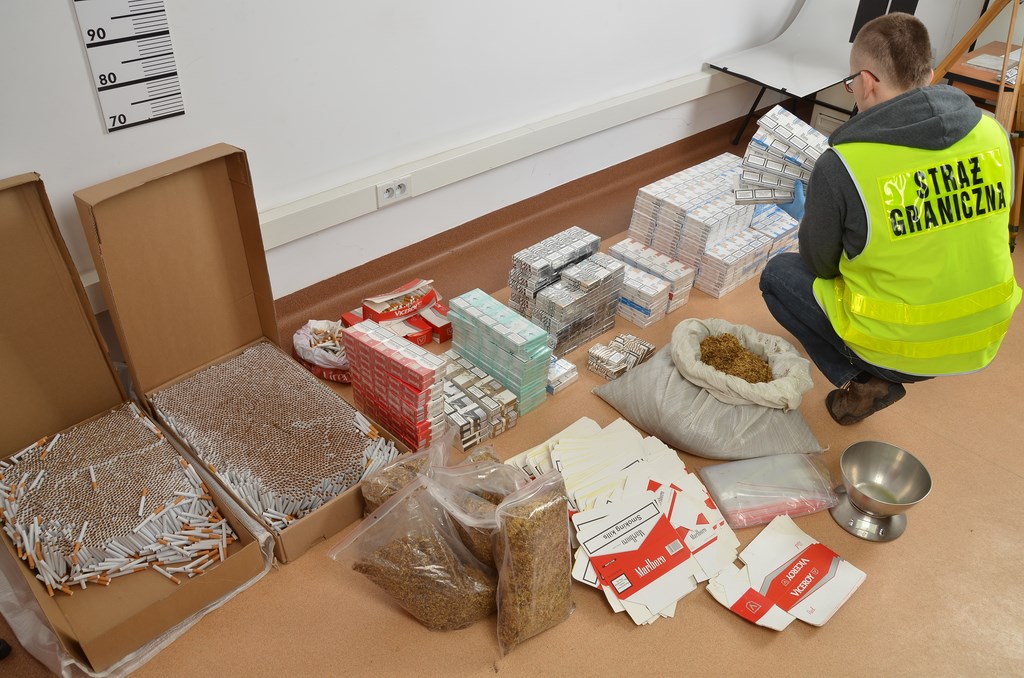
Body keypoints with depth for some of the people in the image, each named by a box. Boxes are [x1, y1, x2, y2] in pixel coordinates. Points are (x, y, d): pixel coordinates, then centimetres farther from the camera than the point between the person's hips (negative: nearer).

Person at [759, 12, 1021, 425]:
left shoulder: (840, 166, -22)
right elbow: (962, 237, 8)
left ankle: (864, 383, 5)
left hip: (896, 349, -6)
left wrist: (805, 217, 15)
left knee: (777, 274, 14)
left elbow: (820, 264, -6)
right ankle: (877, 376, 22)